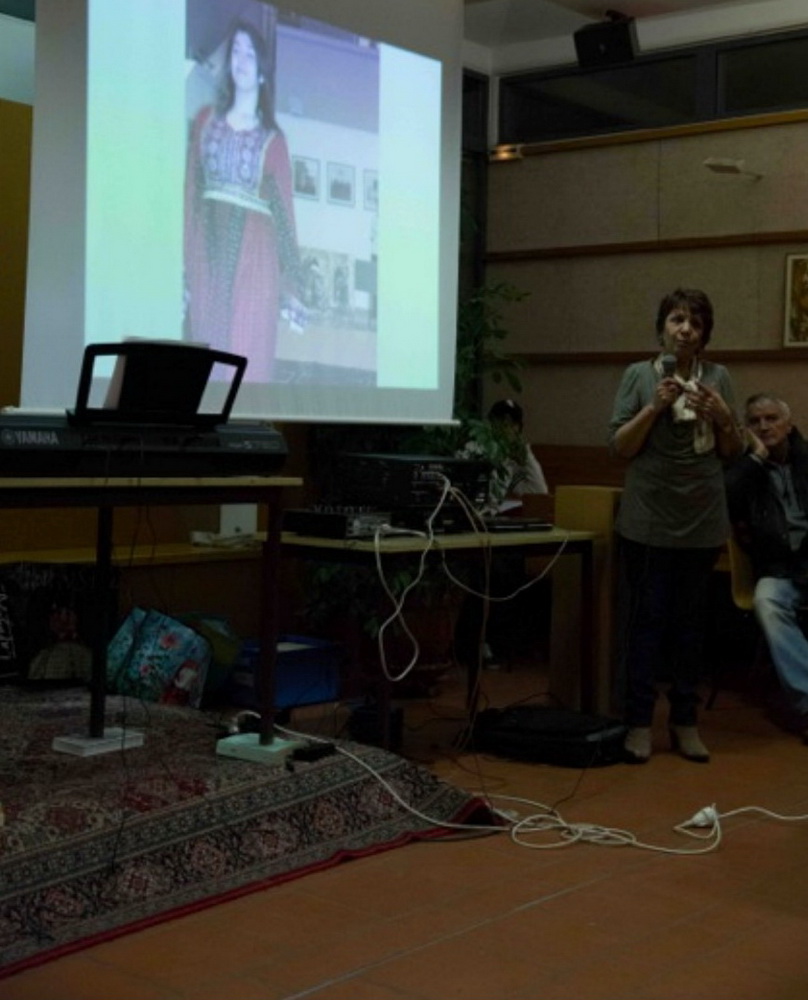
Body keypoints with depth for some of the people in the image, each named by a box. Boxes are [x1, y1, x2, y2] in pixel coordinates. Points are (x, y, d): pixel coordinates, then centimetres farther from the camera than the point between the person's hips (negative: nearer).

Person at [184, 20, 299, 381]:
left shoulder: (272, 139, 6)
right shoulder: (206, 120, 13)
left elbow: (284, 210, 4)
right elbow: (190, 193, 10)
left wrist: (293, 288, 0)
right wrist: (184, 270, 3)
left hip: (252, 256, -2)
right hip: (208, 250, 2)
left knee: (247, 363, -3)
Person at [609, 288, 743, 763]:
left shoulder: (718, 377, 6)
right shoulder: (639, 374, 1)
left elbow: (733, 452, 9)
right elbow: (620, 447, -3)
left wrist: (723, 416, -9)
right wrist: (655, 406, -15)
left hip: (702, 522, 2)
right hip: (649, 520, -2)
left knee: (691, 621, 9)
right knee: (647, 618, 1)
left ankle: (686, 721, 17)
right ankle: (639, 722, 8)